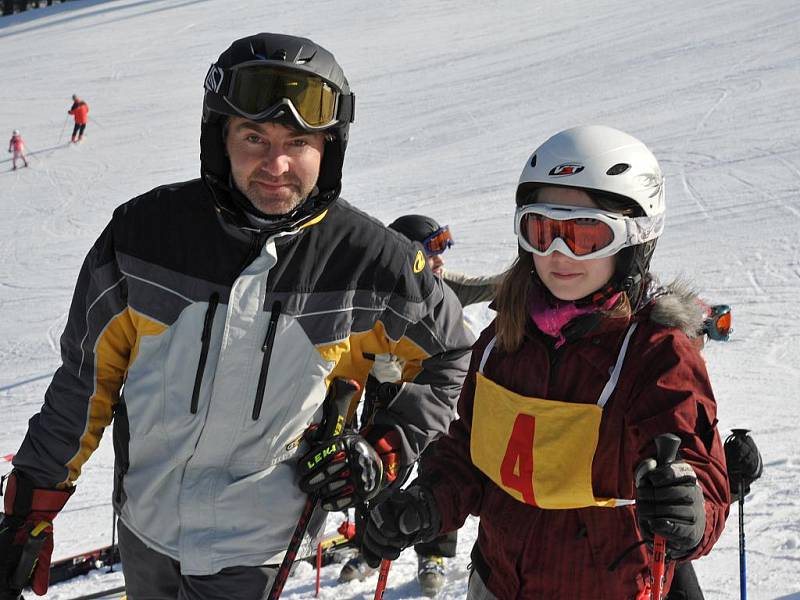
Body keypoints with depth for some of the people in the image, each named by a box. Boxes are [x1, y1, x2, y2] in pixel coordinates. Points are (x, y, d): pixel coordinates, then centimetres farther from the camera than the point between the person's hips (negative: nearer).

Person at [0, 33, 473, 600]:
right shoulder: (147, 228, -13)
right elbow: (89, 374, -1)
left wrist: (383, 455, -9)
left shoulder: (368, 258, -15)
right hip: (142, 524, 3)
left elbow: (450, 355, 3)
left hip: (255, 549, -2)